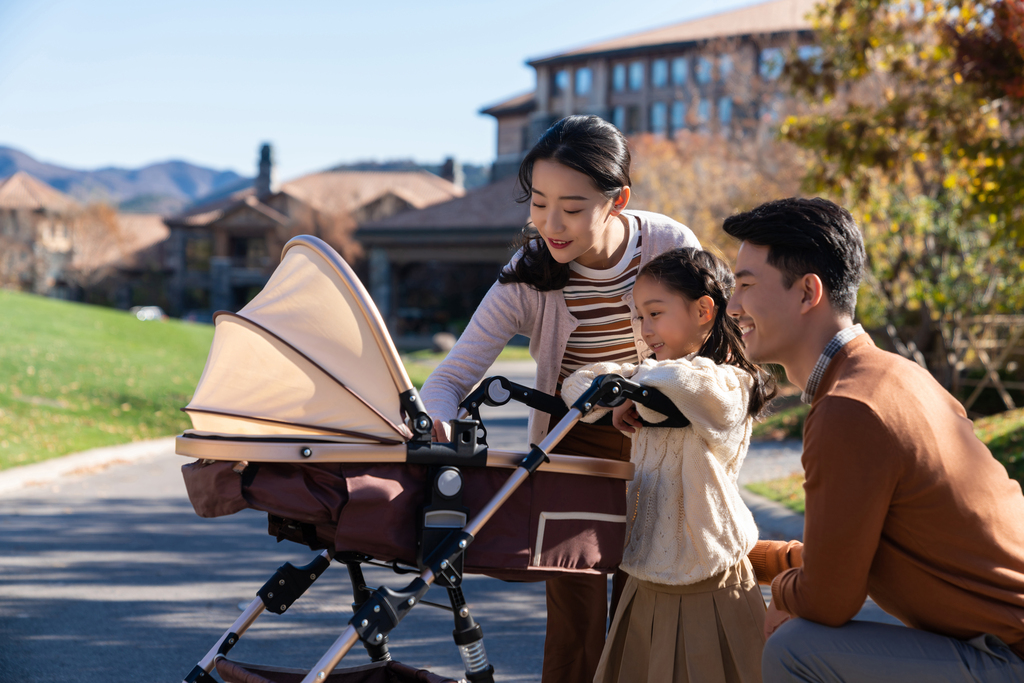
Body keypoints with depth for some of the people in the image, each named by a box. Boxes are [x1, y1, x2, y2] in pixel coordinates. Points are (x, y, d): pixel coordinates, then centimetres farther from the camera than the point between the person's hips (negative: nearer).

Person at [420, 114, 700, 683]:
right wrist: (435, 423, -41)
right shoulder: (527, 278, -19)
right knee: (576, 603, -7)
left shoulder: (672, 248, -19)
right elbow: (452, 377, -19)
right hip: (575, 444, 0)